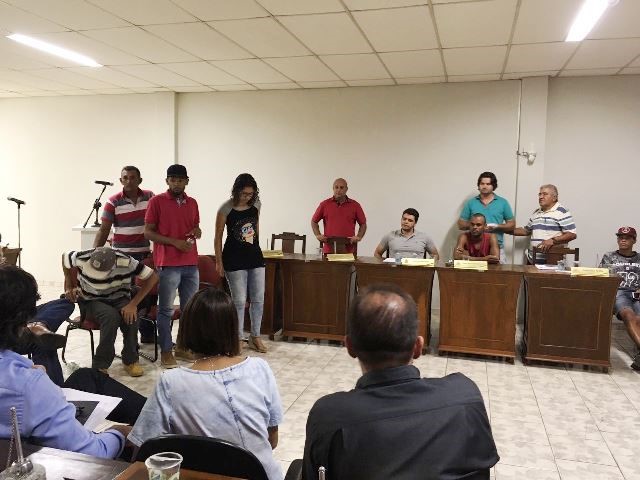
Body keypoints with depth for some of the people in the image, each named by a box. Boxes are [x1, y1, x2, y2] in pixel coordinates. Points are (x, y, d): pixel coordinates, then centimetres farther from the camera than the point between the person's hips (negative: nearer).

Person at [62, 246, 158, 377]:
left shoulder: (125, 262, -26)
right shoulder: (82, 259, -23)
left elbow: (153, 277, -19)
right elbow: (65, 257, 1)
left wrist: (133, 304, -24)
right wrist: (69, 287, 0)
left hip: (119, 299, 1)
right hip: (92, 301, -1)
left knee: (130, 316, -33)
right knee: (111, 316, -35)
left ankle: (130, 360, -11)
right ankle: (100, 365, -22)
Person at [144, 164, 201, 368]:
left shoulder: (192, 203, 12)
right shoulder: (156, 201, -3)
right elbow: (148, 232, -5)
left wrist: (197, 232, -1)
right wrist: (175, 242, -15)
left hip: (191, 263, 6)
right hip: (168, 264, -5)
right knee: (166, 309, 1)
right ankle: (166, 351, 10)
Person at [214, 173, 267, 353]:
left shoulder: (256, 204, 2)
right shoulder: (226, 208, -12)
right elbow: (218, 236, -6)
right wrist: (219, 262, -6)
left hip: (255, 256, 5)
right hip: (235, 259, -5)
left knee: (258, 299, 9)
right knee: (239, 300, 1)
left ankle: (255, 337, 23)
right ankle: (238, 339, 16)